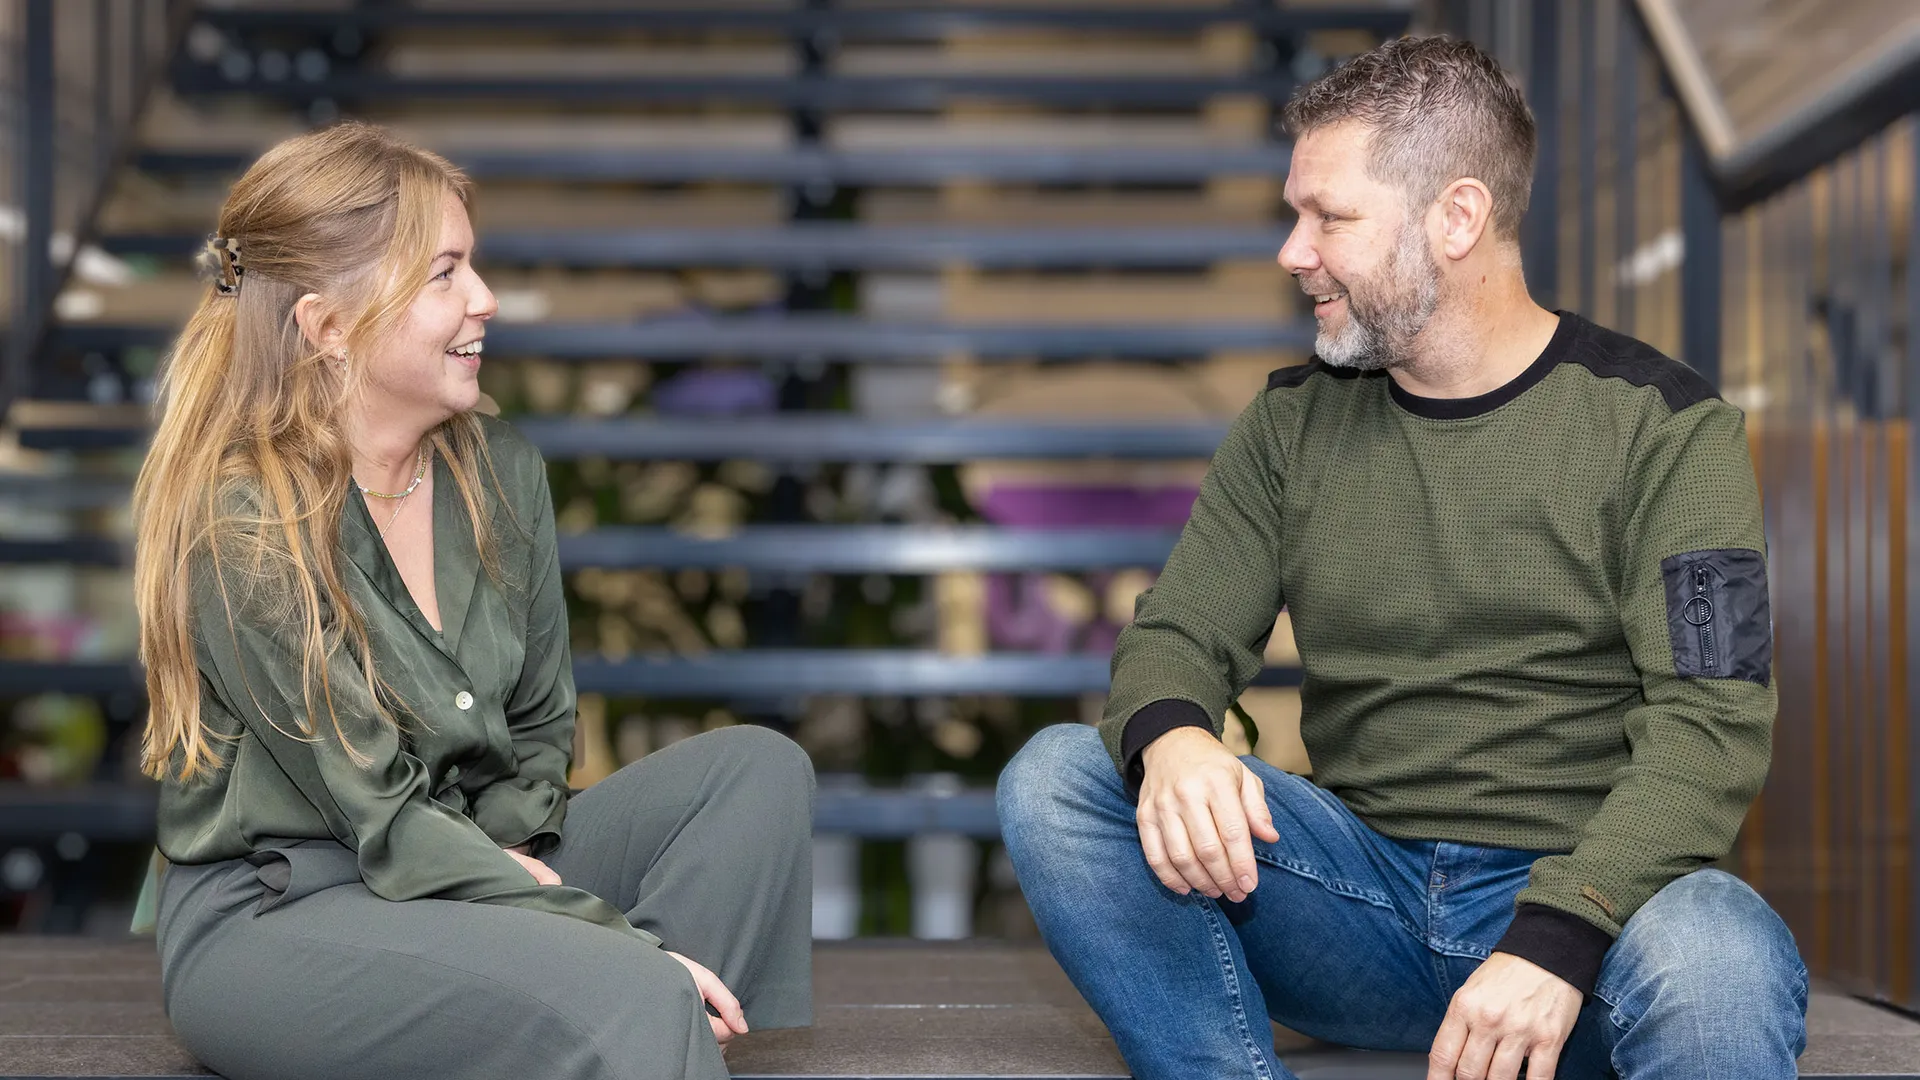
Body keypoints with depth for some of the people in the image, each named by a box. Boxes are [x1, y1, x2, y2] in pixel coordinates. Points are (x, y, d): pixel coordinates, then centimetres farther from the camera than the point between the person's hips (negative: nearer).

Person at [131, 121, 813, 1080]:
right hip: (269, 916, -8)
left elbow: (538, 727, 15)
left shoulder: (499, 472, 5)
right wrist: (625, 936, -22)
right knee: (633, 995, -31)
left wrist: (511, 851, -8)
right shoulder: (237, 525, -16)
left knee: (757, 769, -8)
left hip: (460, 867, 8)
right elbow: (380, 820, -19)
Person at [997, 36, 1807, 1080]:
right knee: (1055, 778, -18)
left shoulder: (1660, 425, -2)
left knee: (1715, 961, -39)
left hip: (1581, 889, -4)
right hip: (1362, 873, 4)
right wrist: (1168, 739, -21)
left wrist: (1557, 935, -27)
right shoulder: (1292, 424, 11)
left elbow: (1711, 719, -11)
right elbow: (1175, 636, 6)